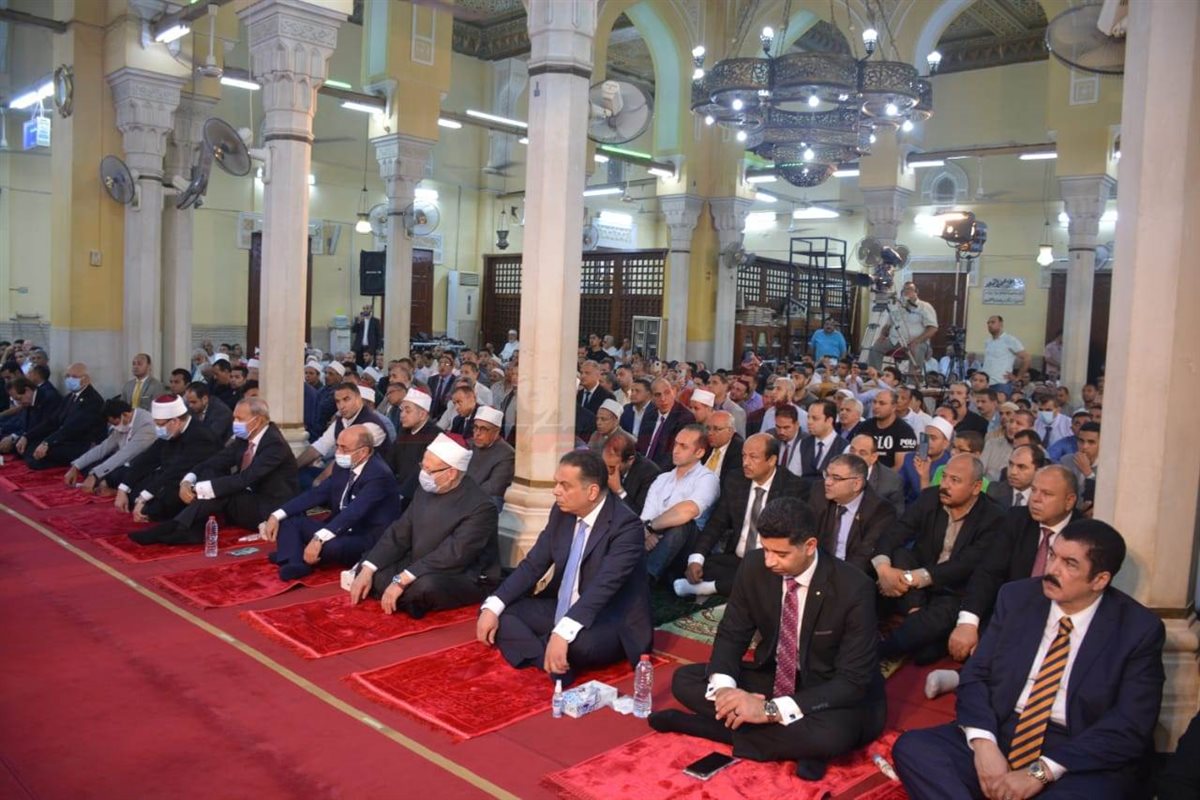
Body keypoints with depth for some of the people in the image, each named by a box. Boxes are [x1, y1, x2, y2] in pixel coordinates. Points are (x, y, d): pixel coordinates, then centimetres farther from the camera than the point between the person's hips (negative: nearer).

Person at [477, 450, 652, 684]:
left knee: (577, 642, -39)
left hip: (612, 624, -7)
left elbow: (602, 586, -33)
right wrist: (493, 607, -12)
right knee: (496, 613, -6)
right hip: (562, 610, 8)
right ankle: (552, 664, -23)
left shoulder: (626, 525, -22)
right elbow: (533, 564, 1)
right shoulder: (562, 512, -1)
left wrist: (562, 633, -45)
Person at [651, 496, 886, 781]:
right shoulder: (755, 566, -13)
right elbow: (731, 634, -3)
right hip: (774, 678, 5)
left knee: (833, 734, -39)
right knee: (684, 680, -9)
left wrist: (771, 710, -35)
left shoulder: (854, 588, -26)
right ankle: (797, 742, -16)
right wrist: (724, 686, -26)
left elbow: (853, 681, -26)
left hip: (834, 696, -5)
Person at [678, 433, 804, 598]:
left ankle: (712, 586, -19)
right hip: (735, 559, 3)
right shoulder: (734, 481, 4)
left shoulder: (794, 487, -8)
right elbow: (717, 523, 5)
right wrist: (696, 558, -11)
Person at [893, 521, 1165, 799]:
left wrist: (1042, 772, -18)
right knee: (912, 746, -21)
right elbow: (975, 674, 4)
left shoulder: (1140, 630, -4)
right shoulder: (1016, 597, 4)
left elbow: (1129, 728, -11)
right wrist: (984, 743, -15)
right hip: (1000, 734, 4)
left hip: (1082, 760, -4)